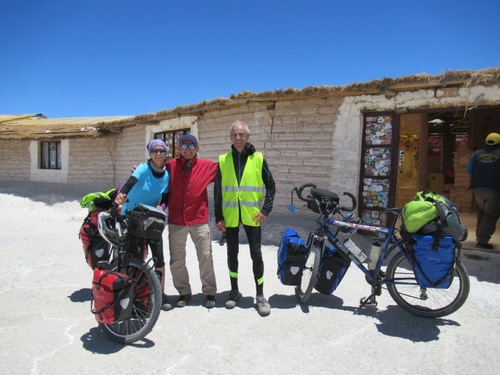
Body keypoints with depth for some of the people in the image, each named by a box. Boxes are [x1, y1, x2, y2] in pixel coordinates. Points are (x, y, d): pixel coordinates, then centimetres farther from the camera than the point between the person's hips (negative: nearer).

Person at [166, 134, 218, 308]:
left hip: (199, 220, -1)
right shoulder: (170, 166, 1)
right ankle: (184, 292, 28)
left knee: (206, 257, 4)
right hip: (176, 221, 1)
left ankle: (209, 292, 21)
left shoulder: (207, 166, 1)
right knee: (177, 260, 10)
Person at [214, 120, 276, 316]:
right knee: (232, 253, 11)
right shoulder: (223, 160, 4)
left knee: (256, 253, 0)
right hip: (230, 215, 2)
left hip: (252, 214, -2)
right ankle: (234, 291, 27)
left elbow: (271, 186, 3)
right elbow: (218, 191, 6)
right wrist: (218, 216, 1)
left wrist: (265, 209, -7)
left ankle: (260, 295, 12)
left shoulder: (258, 158, 0)